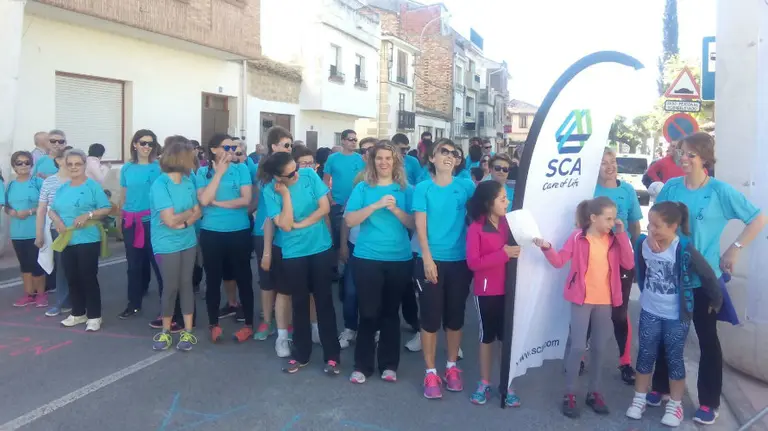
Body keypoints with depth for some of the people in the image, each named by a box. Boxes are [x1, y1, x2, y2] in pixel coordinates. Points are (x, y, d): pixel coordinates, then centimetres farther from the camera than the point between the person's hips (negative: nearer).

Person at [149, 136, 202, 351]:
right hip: (167, 245, -5)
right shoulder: (160, 184, -17)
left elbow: (198, 212, 3)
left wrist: (183, 222, -16)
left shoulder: (188, 182, 2)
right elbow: (170, 220, -22)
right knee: (171, 287, 4)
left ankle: (188, 332, 18)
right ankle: (165, 331, 23)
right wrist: (189, 212, -5)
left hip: (188, 242, 5)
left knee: (186, 284, 9)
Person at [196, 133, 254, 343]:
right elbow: (204, 200, -14)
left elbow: (246, 200, -10)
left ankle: (248, 324, 20)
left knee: (243, 277, 7)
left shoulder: (241, 169, -1)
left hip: (239, 232, -1)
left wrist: (217, 203, -11)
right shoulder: (203, 172, 1)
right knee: (213, 279, 9)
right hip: (211, 233, 1)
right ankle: (214, 324, 24)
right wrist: (219, 173, -13)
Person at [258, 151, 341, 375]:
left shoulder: (309, 175, -9)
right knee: (300, 303, 11)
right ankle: (300, 354, 26)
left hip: (321, 248, 0)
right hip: (293, 254, 0)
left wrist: (298, 225, -12)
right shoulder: (270, 190, -11)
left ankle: (332, 356, 14)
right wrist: (286, 194, -21)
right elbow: (285, 225, -17)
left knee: (324, 300, 6)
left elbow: (325, 207, -10)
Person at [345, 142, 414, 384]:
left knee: (390, 312, 11)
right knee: (368, 313, 2)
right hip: (367, 258, -1)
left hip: (399, 259, 1)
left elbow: (413, 224, -1)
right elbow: (349, 220, -8)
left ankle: (389, 364, 22)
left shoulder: (405, 190, 4)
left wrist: (395, 209, -17)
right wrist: (377, 205, -18)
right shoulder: (362, 188, 2)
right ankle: (362, 365, 15)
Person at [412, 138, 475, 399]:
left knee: (455, 316, 12)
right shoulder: (423, 188, 0)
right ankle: (430, 372, 14)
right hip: (431, 260, -2)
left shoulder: (465, 186, 5)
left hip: (460, 261, 2)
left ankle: (452, 366, 29)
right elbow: (420, 225, -6)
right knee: (431, 316, 2)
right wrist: (427, 259, -13)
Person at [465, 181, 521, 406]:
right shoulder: (476, 228, -11)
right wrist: (502, 254, -23)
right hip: (486, 291, -3)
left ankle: (507, 384, 18)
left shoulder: (509, 224, 3)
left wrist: (517, 253, -10)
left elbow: (515, 251, 12)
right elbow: (473, 263, -18)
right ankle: (484, 383, 24)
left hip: (509, 289, 3)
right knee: (487, 336, 11)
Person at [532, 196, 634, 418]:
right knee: (578, 347, -5)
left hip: (605, 301, 4)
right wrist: (547, 248, -27)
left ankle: (594, 392, 26)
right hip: (582, 299, -4)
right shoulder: (578, 237, -7)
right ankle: (569, 394, 7)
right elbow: (559, 261, -8)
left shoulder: (614, 239, 4)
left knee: (599, 348, 12)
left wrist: (622, 235, -10)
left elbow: (629, 264, -5)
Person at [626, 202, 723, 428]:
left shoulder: (684, 249, -22)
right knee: (645, 355, 12)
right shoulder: (643, 244, -10)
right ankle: (640, 398, 27)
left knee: (674, 359, 10)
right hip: (649, 312, 3)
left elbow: (708, 275, -12)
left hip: (676, 316, -3)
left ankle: (675, 404, 25)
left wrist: (716, 301, -1)